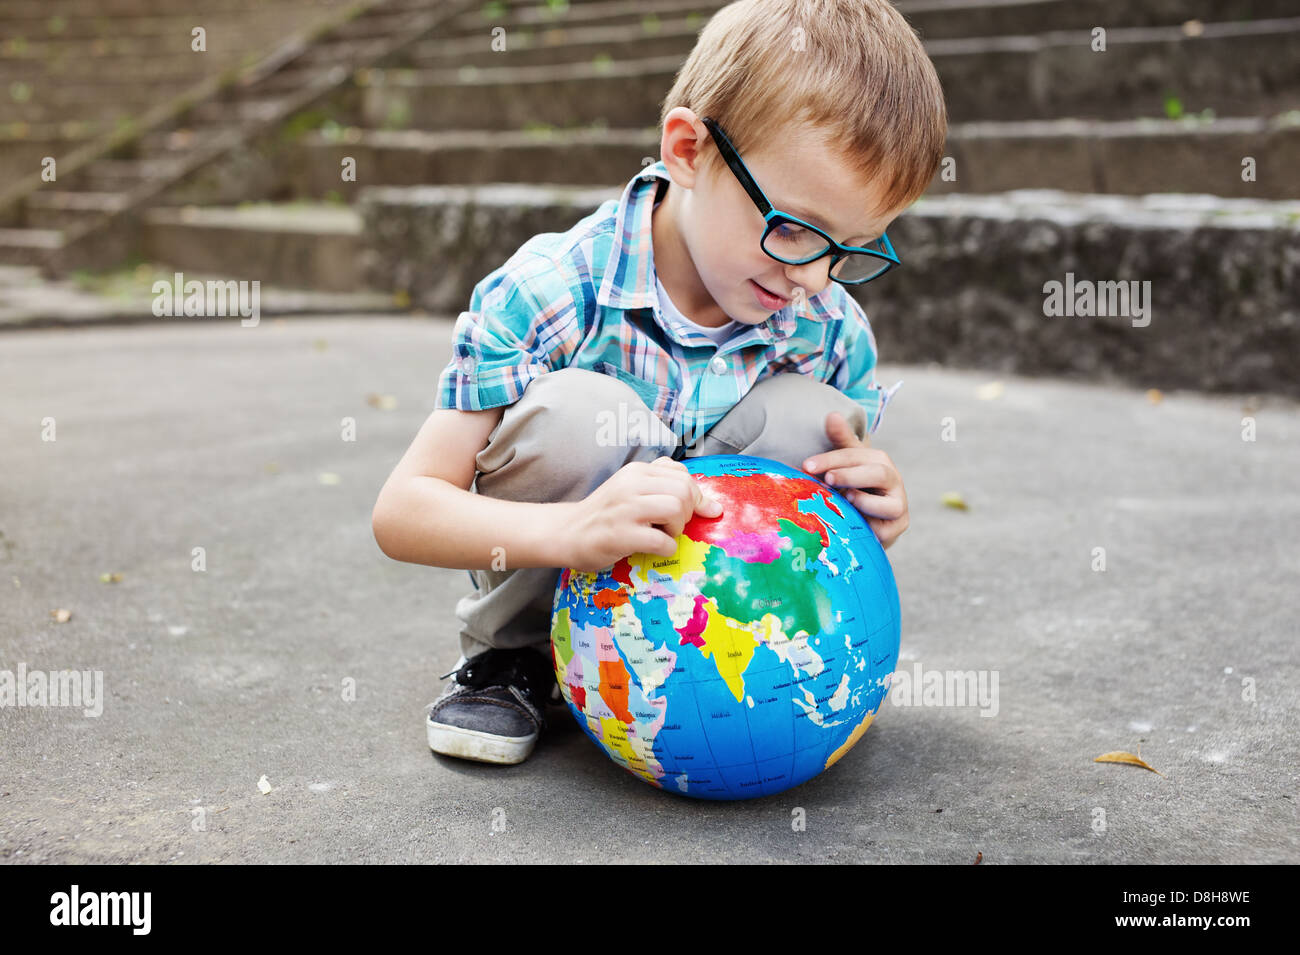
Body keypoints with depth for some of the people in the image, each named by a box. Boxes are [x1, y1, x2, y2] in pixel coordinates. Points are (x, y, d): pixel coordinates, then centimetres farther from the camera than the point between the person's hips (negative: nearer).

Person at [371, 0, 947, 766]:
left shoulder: (832, 331, -13)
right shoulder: (549, 293, -26)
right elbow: (403, 511, -28)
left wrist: (872, 520, -24)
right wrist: (576, 529, -47)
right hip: (566, 584, -2)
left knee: (805, 422, -23)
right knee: (580, 412, -32)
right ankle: (510, 655, -6)